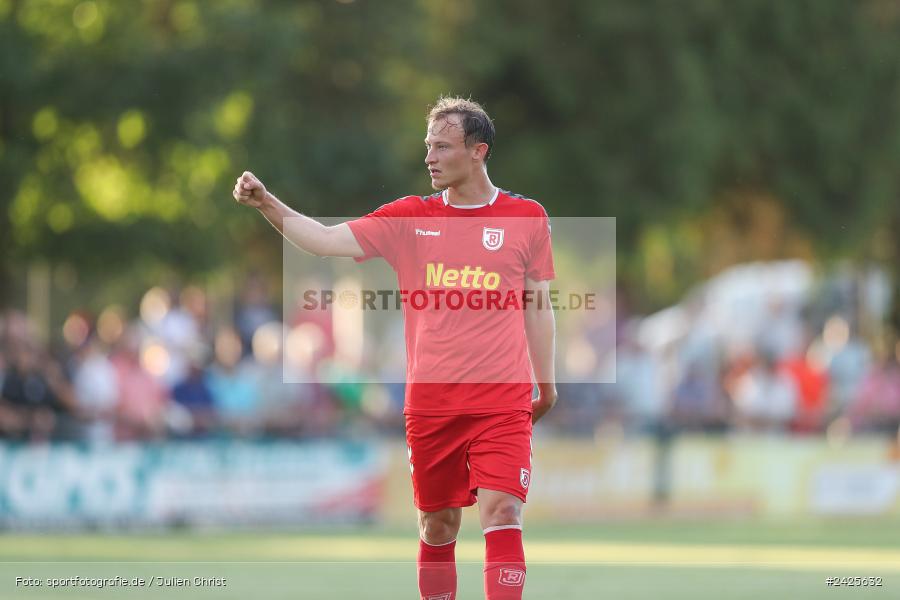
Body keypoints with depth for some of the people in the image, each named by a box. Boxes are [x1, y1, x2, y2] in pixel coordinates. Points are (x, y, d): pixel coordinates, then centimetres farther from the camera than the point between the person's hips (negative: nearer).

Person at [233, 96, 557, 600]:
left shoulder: (527, 218, 3)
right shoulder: (408, 218, 5)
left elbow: (538, 306, 11)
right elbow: (327, 240, -2)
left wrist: (546, 383, 12)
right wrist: (267, 203, -15)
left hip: (502, 402, -2)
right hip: (430, 403, 2)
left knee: (502, 514, -14)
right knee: (437, 524, 7)